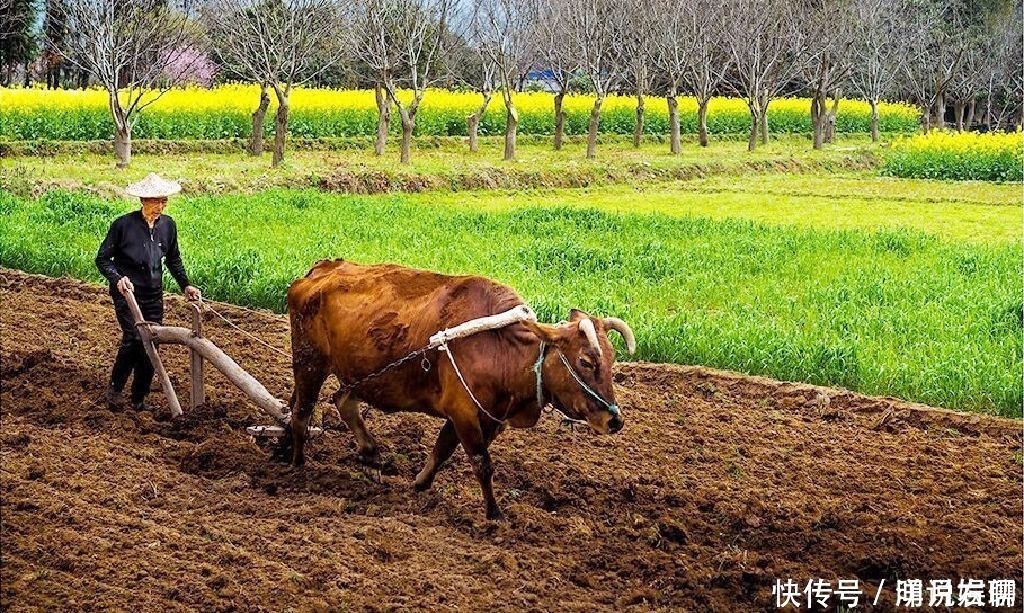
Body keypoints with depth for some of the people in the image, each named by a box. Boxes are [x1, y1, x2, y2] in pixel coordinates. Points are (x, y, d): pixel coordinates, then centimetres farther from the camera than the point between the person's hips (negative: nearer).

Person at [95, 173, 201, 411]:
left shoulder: (167, 225, 4)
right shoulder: (124, 224, -11)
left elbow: (173, 259, 20)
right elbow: (102, 259, -5)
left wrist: (185, 285, 11)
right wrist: (117, 279, -21)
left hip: (154, 295, 5)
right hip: (127, 292, -5)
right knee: (134, 337, -20)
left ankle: (139, 399, 16)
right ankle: (115, 388, 0)